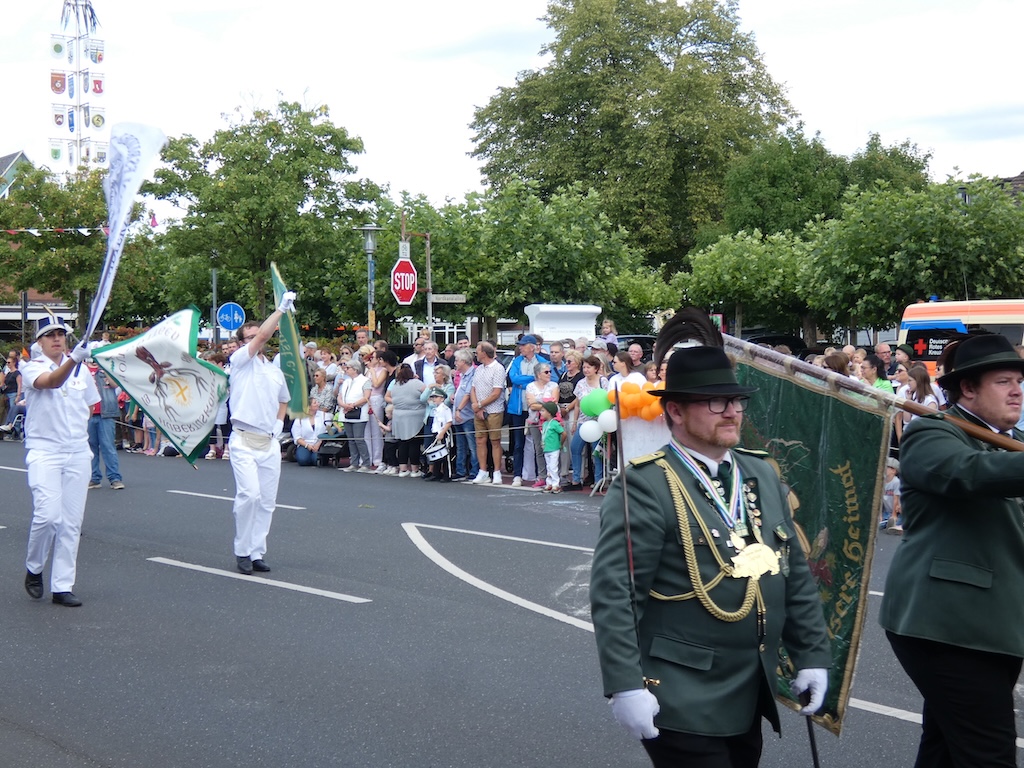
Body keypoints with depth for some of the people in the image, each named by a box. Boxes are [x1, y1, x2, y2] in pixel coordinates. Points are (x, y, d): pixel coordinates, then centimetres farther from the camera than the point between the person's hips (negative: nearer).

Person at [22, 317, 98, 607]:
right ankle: (34, 569, 10)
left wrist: (83, 437, 8)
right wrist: (72, 360, -46)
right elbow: (51, 381, -29)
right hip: (44, 451, -4)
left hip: (78, 453, 5)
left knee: (72, 522, 3)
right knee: (48, 514, -17)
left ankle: (62, 586, 11)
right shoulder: (32, 368, -5)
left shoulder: (82, 370, 11)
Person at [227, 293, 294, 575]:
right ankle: (242, 550, -5)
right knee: (249, 494, -19)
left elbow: (283, 401, 34)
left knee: (267, 501, 3)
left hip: (270, 443, 6)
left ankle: (256, 552, 11)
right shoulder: (240, 360, 1)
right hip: (244, 440, -6)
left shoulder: (275, 371, 18)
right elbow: (263, 335, -13)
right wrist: (281, 308, -8)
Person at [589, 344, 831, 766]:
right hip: (683, 704, -7)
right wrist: (625, 685, -23)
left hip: (750, 698, 7)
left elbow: (795, 573, 13)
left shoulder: (761, 474, 9)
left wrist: (812, 654, 9)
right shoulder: (645, 485, -15)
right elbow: (613, 593, -19)